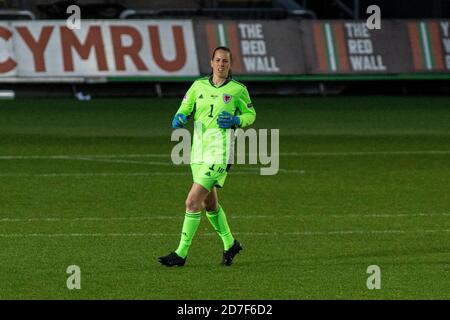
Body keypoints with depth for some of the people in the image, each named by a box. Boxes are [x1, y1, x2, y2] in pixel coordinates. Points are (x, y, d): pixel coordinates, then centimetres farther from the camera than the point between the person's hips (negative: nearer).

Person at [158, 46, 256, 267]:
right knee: (209, 203, 16)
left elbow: (250, 114, 10)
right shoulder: (199, 86, 7)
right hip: (198, 151, 6)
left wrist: (235, 121, -11)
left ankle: (181, 253, -9)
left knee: (192, 202, -14)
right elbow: (185, 108, 12)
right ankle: (230, 244, 37)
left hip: (219, 153, -6)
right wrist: (180, 118, -11)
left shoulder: (238, 90, -2)